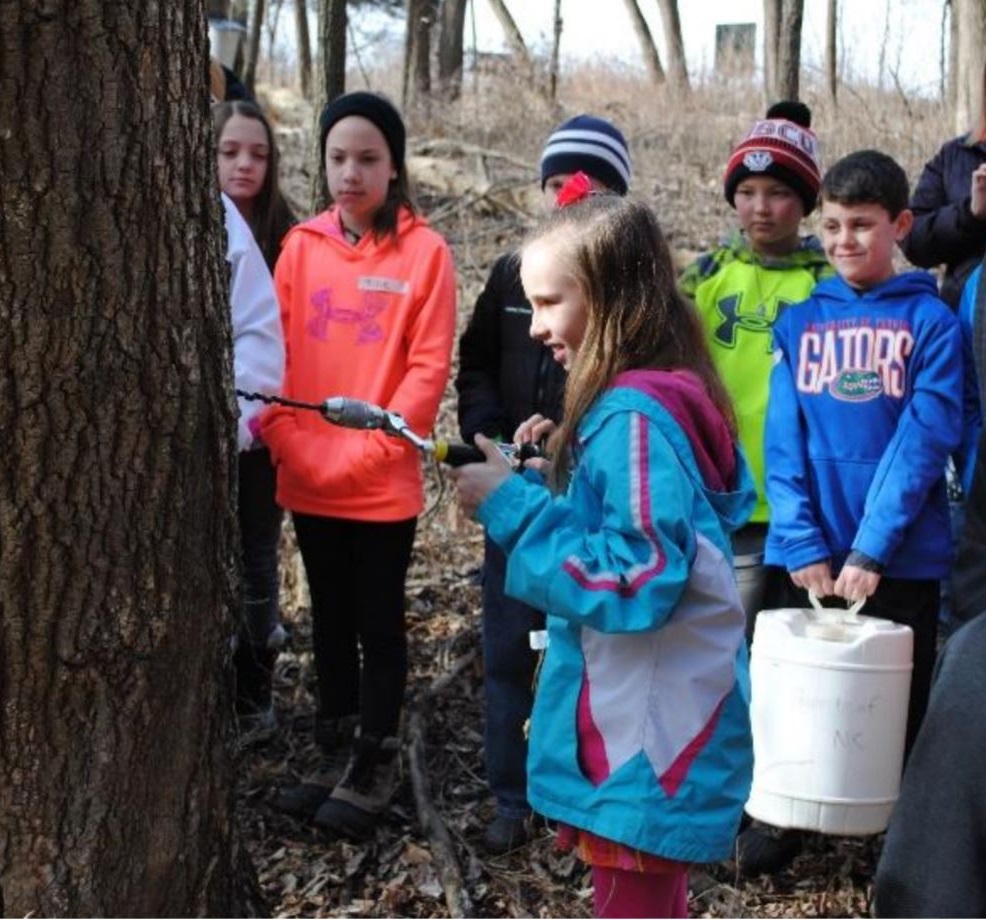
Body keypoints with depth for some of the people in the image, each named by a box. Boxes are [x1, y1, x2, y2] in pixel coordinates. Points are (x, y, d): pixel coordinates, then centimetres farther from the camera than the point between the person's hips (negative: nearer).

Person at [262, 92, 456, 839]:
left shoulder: (424, 252, -7)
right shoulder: (301, 246, 4)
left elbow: (430, 367, -10)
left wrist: (368, 449, -16)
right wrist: (288, 442, -8)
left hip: (384, 483, -4)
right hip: (307, 481, 4)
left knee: (379, 623, 8)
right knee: (331, 618, 16)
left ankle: (375, 765, 21)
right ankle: (334, 753, 30)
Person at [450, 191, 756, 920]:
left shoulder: (632, 419, -22)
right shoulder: (667, 401, 7)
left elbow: (637, 582, -28)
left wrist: (514, 507, -21)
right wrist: (563, 462, 7)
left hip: (643, 734, -10)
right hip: (653, 721, 10)